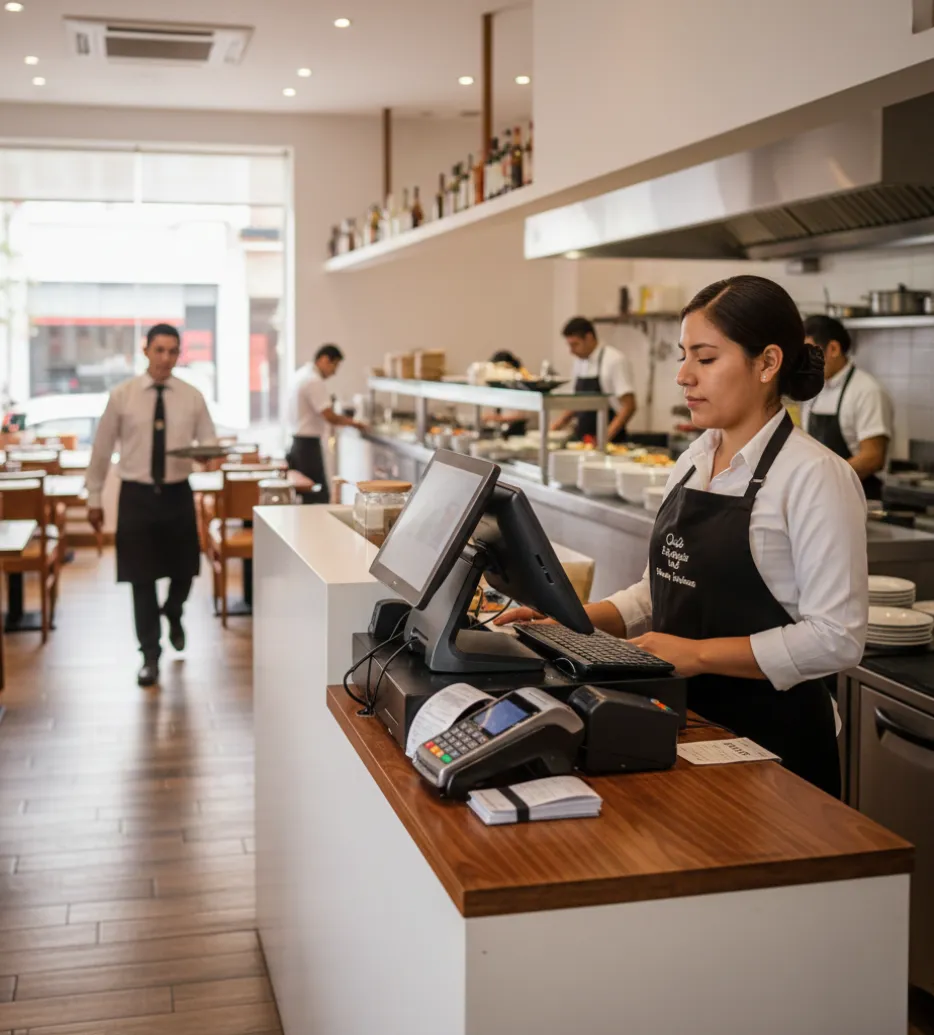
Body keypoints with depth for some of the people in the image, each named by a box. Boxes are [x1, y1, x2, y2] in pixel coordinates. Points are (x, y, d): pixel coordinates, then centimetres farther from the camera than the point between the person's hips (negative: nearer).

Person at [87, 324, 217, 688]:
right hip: (136, 495, -1)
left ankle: (173, 614, 47)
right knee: (142, 578, 2)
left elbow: (209, 441, 1)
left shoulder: (192, 397, -1)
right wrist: (94, 497, 4)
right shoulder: (121, 396, -4)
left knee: (184, 569, 12)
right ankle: (150, 655, 16)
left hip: (178, 494, 2)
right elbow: (102, 448, 2)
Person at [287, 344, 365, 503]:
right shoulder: (314, 381, -18)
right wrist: (353, 423, -4)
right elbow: (330, 418, -21)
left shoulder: (302, 374, 13)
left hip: (298, 442, 10)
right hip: (309, 444, -10)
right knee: (319, 498, -9)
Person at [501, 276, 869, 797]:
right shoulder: (693, 461, 7)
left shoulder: (815, 475, -15)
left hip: (770, 735, -6)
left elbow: (837, 637, -19)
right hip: (685, 720, 6)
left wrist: (700, 654, -23)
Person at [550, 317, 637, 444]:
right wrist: (559, 423, 8)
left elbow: (629, 406, -13)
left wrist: (606, 436, -21)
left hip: (611, 442, -6)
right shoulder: (579, 362, 11)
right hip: (583, 440, 6)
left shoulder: (615, 360, -10)